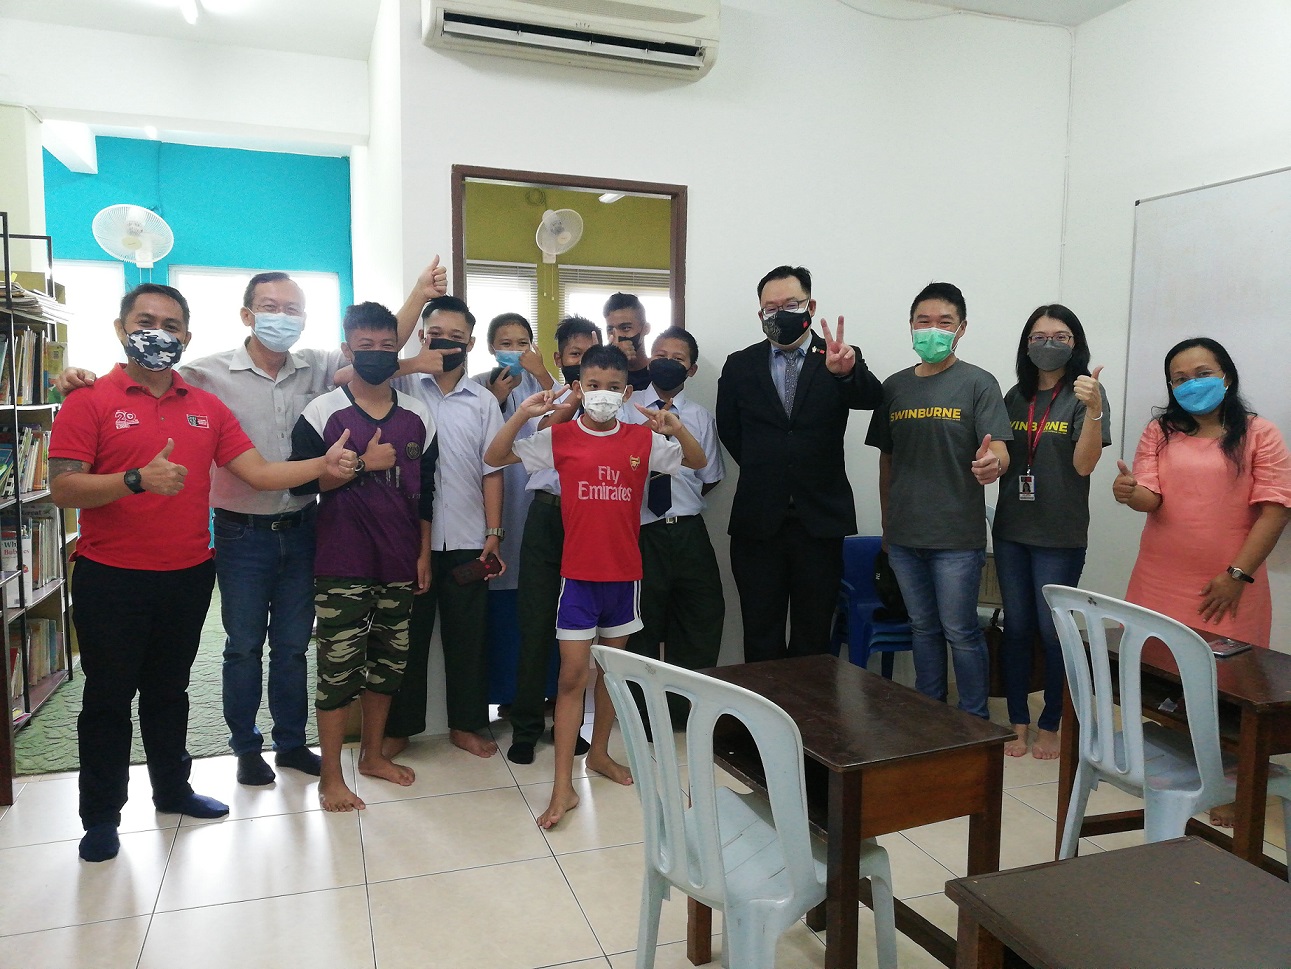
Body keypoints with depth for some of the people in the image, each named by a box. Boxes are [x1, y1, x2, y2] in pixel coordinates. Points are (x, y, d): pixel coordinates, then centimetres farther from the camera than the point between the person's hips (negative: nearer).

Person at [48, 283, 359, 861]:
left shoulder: (206, 408, 8)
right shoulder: (89, 401, -6)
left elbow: (258, 472, 1)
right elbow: (62, 489, -14)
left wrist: (322, 465, -13)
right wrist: (139, 479, -28)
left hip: (189, 576, 4)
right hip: (111, 580, -4)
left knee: (168, 691, 19)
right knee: (108, 697, 8)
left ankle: (173, 790, 35)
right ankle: (101, 817, 24)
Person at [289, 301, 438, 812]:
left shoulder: (418, 415, 7)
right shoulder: (322, 412, -3)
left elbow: (425, 490, 10)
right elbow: (302, 482, -6)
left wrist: (424, 553, 8)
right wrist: (362, 465, -16)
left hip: (399, 563, 4)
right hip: (342, 565, -4)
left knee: (388, 662, 13)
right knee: (338, 668, 1)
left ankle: (373, 754, 31)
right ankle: (331, 775, 15)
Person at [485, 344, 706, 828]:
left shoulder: (643, 438, 1)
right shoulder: (559, 437, -4)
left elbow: (698, 462, 5)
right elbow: (495, 457, -3)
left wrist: (677, 428, -15)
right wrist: (522, 413, -18)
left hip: (625, 572, 3)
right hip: (579, 573, -2)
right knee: (572, 675, -3)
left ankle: (599, 751, 35)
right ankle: (563, 787, 3)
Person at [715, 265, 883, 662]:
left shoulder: (839, 359, 0)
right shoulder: (740, 365, 5)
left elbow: (871, 397, -19)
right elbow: (728, 430, 12)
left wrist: (846, 372, -40)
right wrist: (764, 470, 7)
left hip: (820, 520, -1)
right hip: (757, 521, 1)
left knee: (813, 636, 10)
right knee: (761, 637, 9)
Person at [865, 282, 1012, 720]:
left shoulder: (977, 383, -4)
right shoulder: (895, 386, 9)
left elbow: (998, 451, -13)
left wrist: (993, 463, -37)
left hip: (956, 535, -4)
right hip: (904, 534, 5)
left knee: (960, 631, 2)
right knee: (922, 627, 15)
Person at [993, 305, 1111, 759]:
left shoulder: (1085, 394, -6)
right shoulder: (1015, 397, 8)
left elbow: (1084, 464, -16)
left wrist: (1094, 410, -29)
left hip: (1059, 536, -4)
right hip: (1012, 530, 4)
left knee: (1052, 630, 4)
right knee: (1016, 627, 10)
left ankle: (1050, 725, 21)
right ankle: (1018, 723, 21)